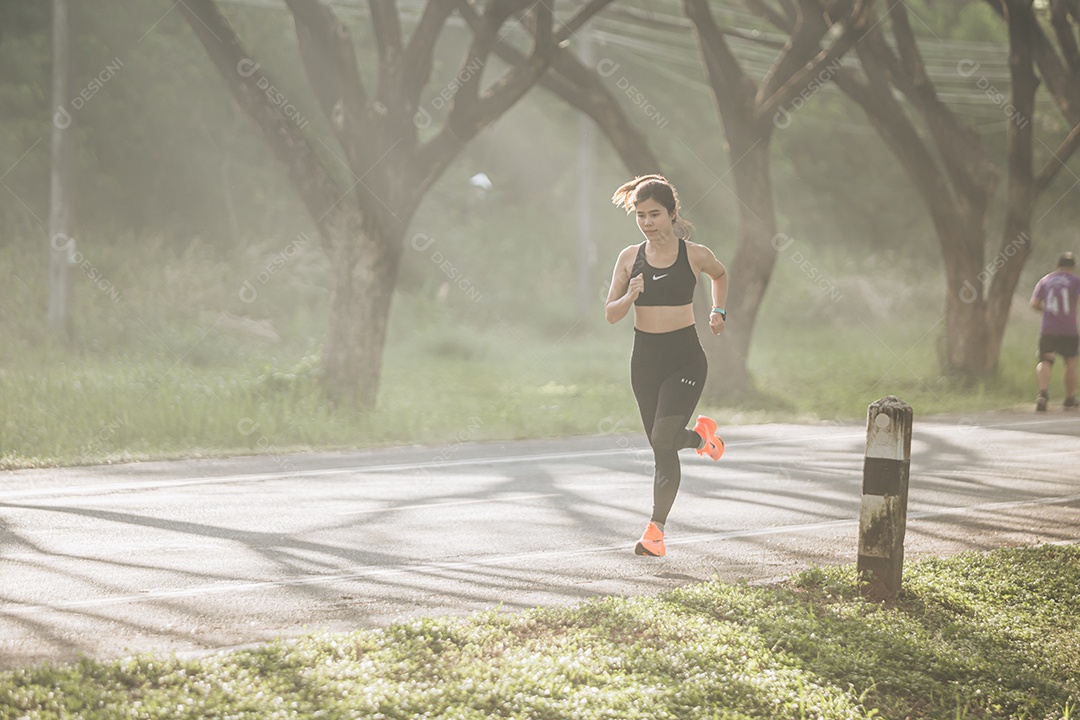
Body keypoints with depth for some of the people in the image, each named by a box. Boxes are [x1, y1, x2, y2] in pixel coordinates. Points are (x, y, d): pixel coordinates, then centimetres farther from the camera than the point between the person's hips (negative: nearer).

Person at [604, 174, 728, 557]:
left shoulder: (695, 255, -4)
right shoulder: (630, 257, 0)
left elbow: (719, 274, 19)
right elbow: (610, 314, 1)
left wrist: (719, 310, 7)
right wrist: (630, 296, -18)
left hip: (685, 357, -4)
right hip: (645, 358, 4)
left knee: (663, 440, -16)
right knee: (661, 445, 13)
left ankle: (656, 528, -12)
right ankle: (700, 435, 48)